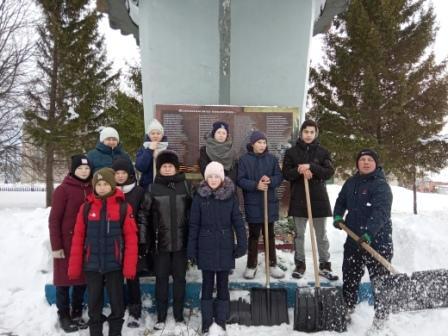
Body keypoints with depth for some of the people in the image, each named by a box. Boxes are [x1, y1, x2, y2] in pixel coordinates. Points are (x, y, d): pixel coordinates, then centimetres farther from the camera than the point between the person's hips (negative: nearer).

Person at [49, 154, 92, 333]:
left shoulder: (92, 190, 5)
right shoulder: (63, 190, -9)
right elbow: (54, 220, -9)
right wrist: (55, 246, -13)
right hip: (66, 244, -4)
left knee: (81, 279, 12)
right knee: (64, 279, 7)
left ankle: (77, 314, 27)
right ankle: (64, 316, 22)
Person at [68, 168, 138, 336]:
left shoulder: (124, 207, -6)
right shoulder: (86, 207, 0)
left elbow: (131, 238, -6)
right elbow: (78, 238, 2)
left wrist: (129, 266, -11)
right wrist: (74, 266, -1)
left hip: (115, 265, -1)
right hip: (92, 265, 2)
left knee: (117, 302, 9)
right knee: (94, 303, 13)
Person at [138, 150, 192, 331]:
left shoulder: (185, 186, 1)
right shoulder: (153, 188, -1)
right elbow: (143, 214, 2)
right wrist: (143, 239, -3)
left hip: (181, 241, 0)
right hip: (160, 242, 0)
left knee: (179, 278, 10)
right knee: (161, 278, 9)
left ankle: (179, 316, 23)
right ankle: (161, 317, 21)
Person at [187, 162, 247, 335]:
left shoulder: (230, 196, -3)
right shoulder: (200, 197, -4)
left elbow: (238, 222, -1)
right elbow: (194, 225, -2)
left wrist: (242, 245, -6)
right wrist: (191, 250, -3)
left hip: (225, 247, 0)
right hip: (206, 248, 0)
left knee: (223, 284, 10)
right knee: (207, 285, 9)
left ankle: (221, 319, 23)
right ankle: (206, 320, 22)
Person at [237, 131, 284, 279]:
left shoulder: (272, 158, 3)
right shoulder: (244, 159, -5)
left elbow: (279, 176, 2)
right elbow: (240, 180, -9)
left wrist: (270, 181, -19)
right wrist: (256, 185, -24)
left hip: (270, 202, 2)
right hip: (252, 203, -2)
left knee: (270, 234, 13)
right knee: (254, 235, 8)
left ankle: (272, 264, 25)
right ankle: (251, 265, 21)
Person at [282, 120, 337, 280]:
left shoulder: (323, 152, 4)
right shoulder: (291, 152, 3)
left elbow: (330, 171, -6)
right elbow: (286, 173, -2)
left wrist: (310, 167, -19)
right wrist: (300, 171, -20)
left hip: (319, 198, 0)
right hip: (298, 198, 0)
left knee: (321, 234, 8)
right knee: (299, 234, 8)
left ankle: (324, 265, 18)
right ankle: (300, 264, 20)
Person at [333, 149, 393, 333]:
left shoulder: (381, 185, -14)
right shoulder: (351, 182, 8)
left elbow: (381, 212, -27)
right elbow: (341, 201, 21)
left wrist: (369, 233, -40)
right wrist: (338, 216, 2)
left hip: (377, 240, -7)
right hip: (354, 238, 7)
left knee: (379, 279, 2)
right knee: (349, 275, 17)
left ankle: (381, 315, 17)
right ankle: (347, 308, 35)